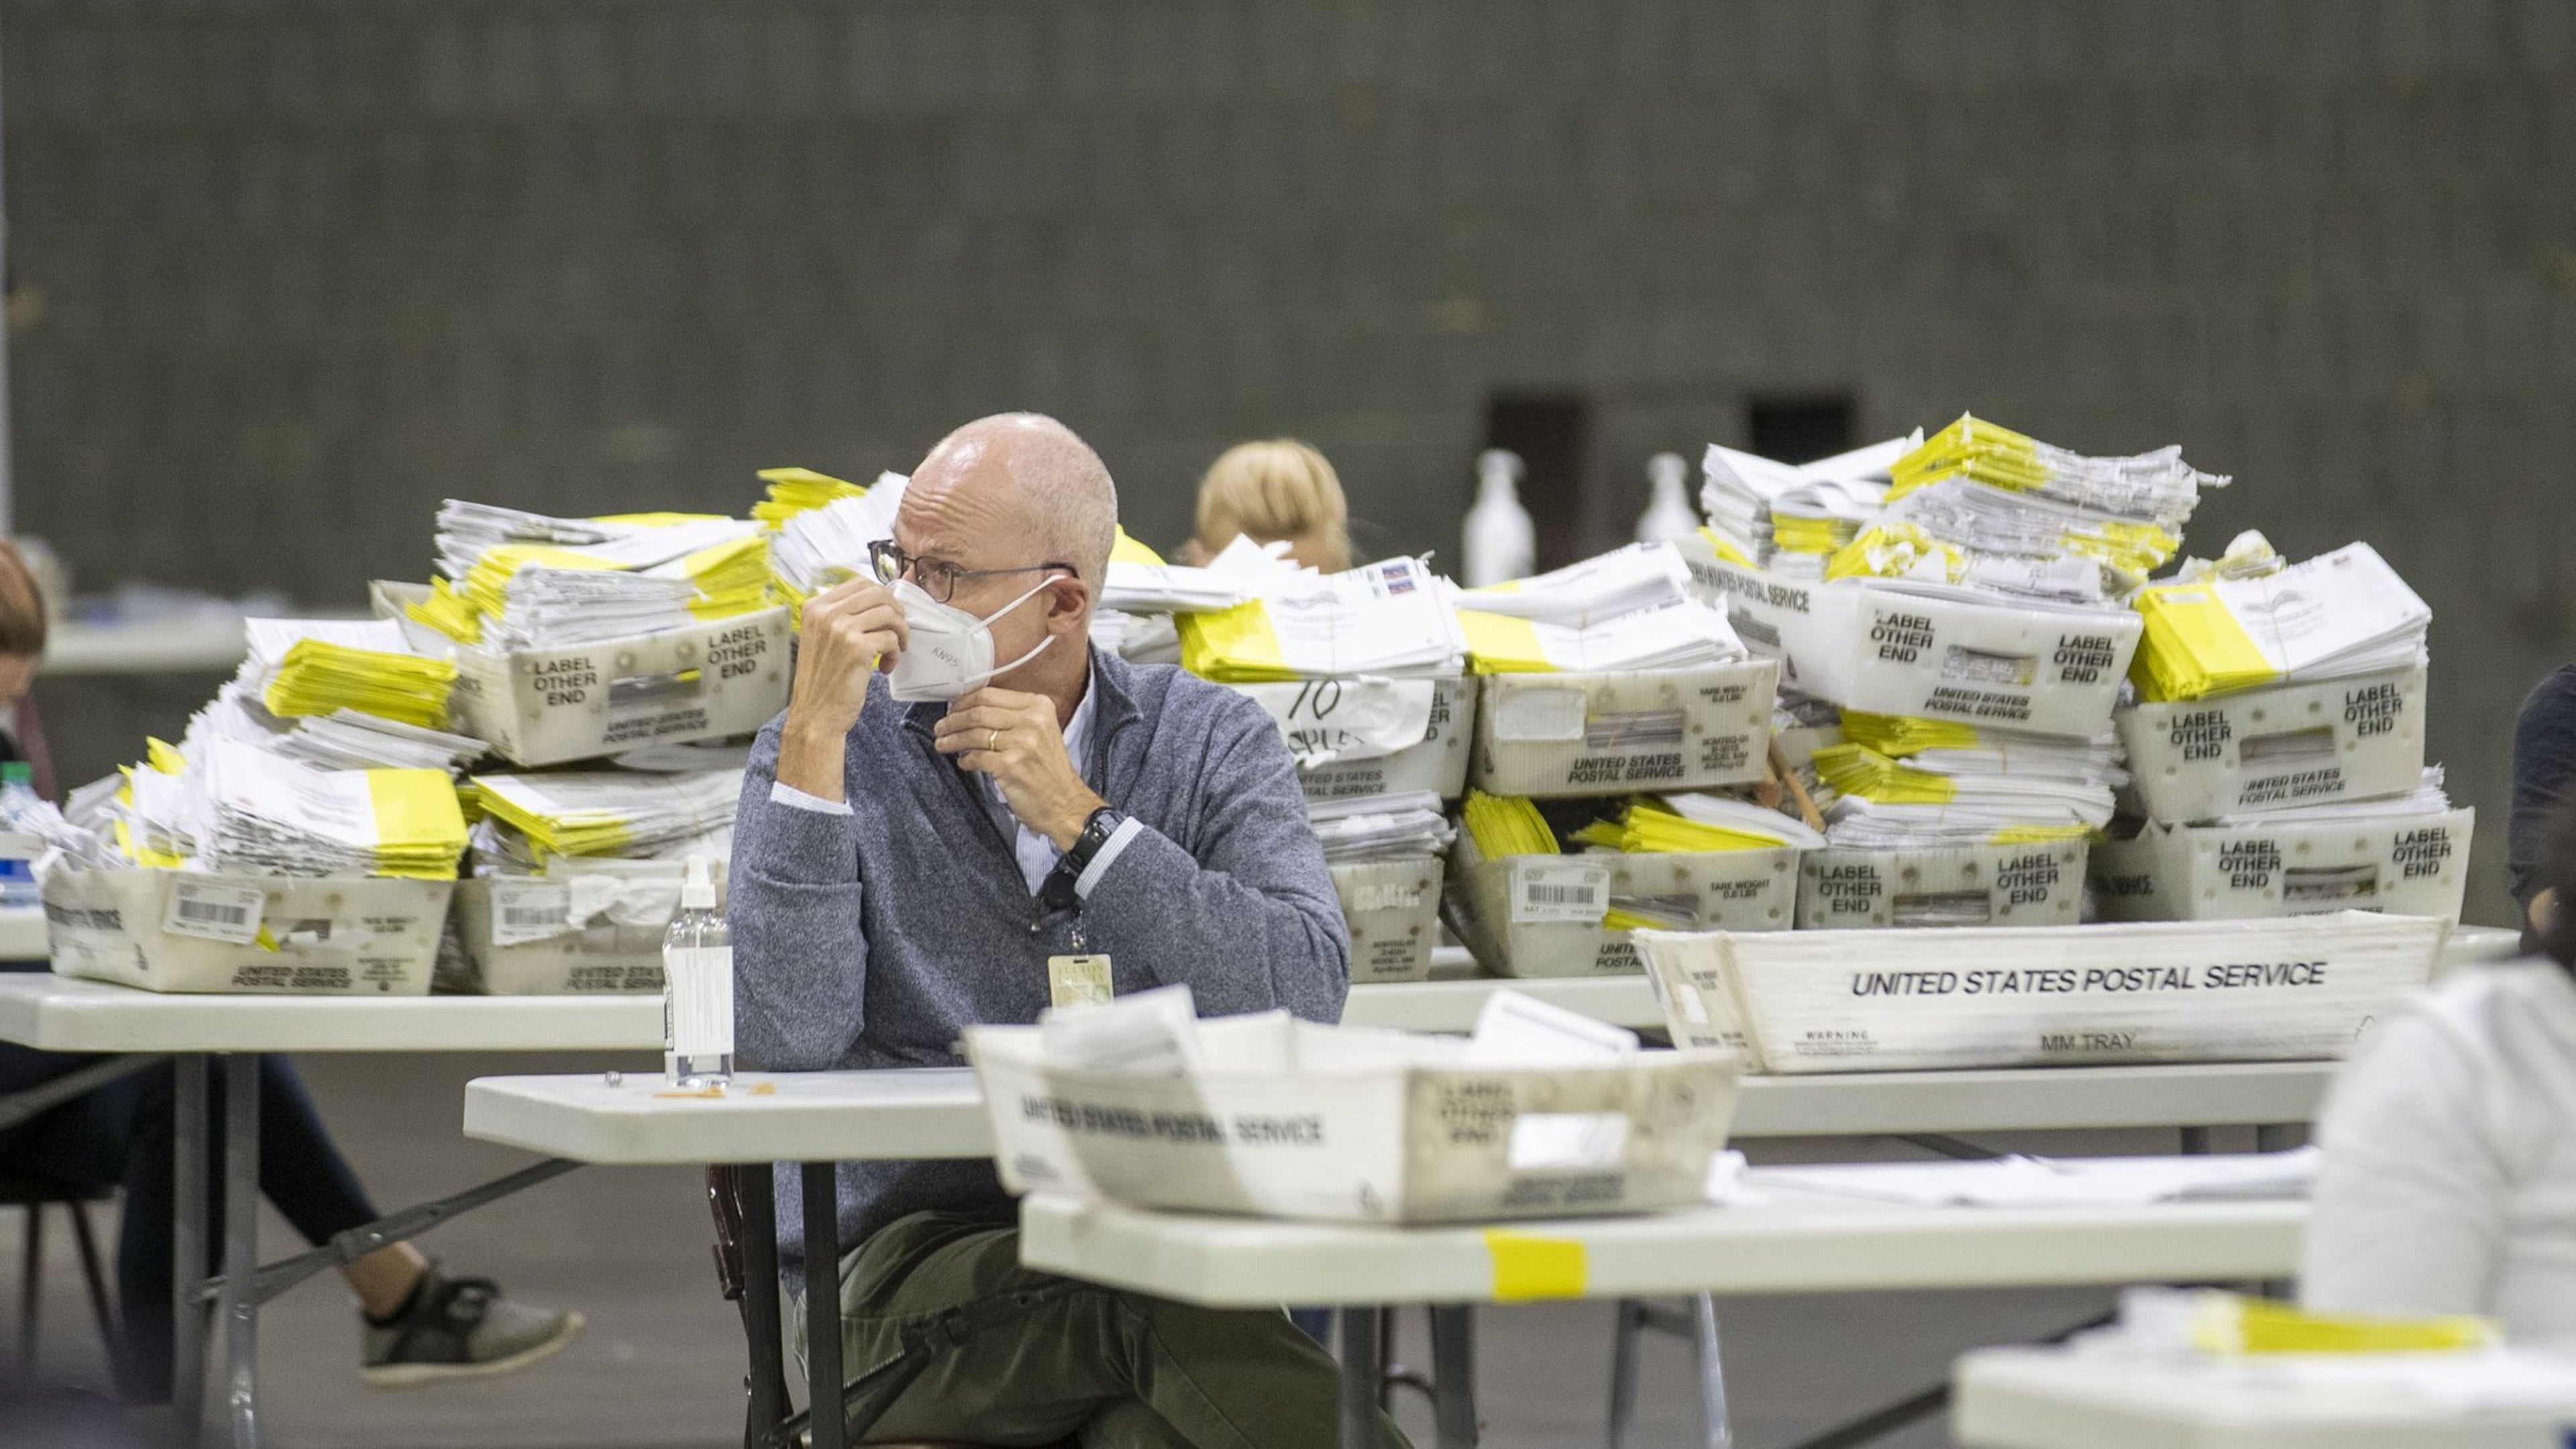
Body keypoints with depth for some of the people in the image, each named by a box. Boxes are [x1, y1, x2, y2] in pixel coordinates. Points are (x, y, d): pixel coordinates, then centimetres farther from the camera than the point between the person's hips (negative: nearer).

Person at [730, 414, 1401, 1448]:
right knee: (1169, 1297, -35)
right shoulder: (837, 752, 7)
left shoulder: (1210, 741, 10)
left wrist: (1079, 822, -10)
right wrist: (814, 740, -11)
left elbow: (1308, 999, -8)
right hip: (916, 1253, -1)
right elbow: (785, 1043, -10)